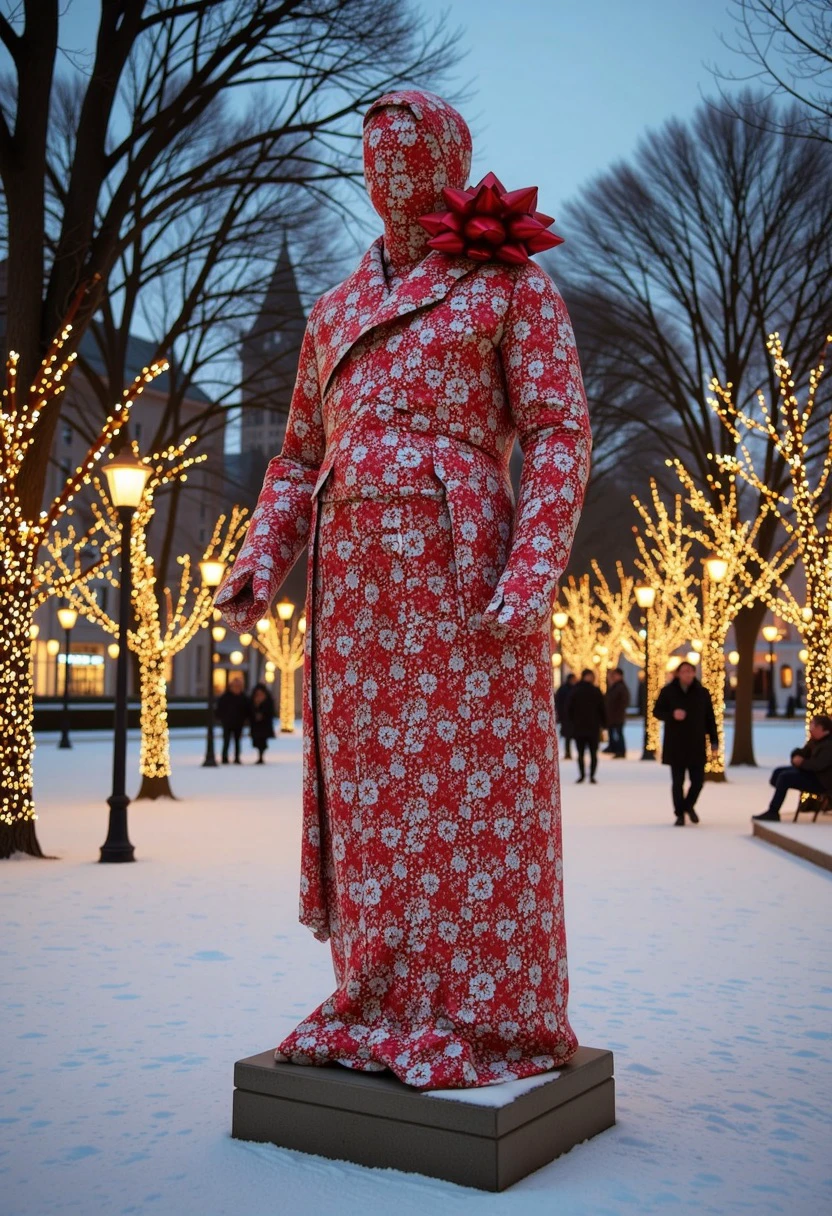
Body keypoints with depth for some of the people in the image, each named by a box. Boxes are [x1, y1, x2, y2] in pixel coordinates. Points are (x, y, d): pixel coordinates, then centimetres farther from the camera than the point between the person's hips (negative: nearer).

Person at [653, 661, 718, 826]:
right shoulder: (668, 691, -1)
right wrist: (672, 714, -17)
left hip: (696, 745, 1)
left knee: (698, 780, 1)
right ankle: (679, 814, 13)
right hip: (675, 745, -1)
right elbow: (656, 711, 3)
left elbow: (710, 718, 7)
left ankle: (689, 805, 29)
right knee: (678, 781, 2)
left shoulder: (702, 692, 4)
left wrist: (714, 740, 4)